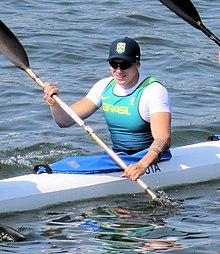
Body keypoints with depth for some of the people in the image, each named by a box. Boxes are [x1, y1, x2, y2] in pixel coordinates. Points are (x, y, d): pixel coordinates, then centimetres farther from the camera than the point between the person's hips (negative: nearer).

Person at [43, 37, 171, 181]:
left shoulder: (154, 91, -16)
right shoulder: (105, 86, 3)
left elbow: (164, 139, -29)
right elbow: (66, 121, 3)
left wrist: (142, 165, -47)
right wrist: (55, 103, -19)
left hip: (151, 158, -6)